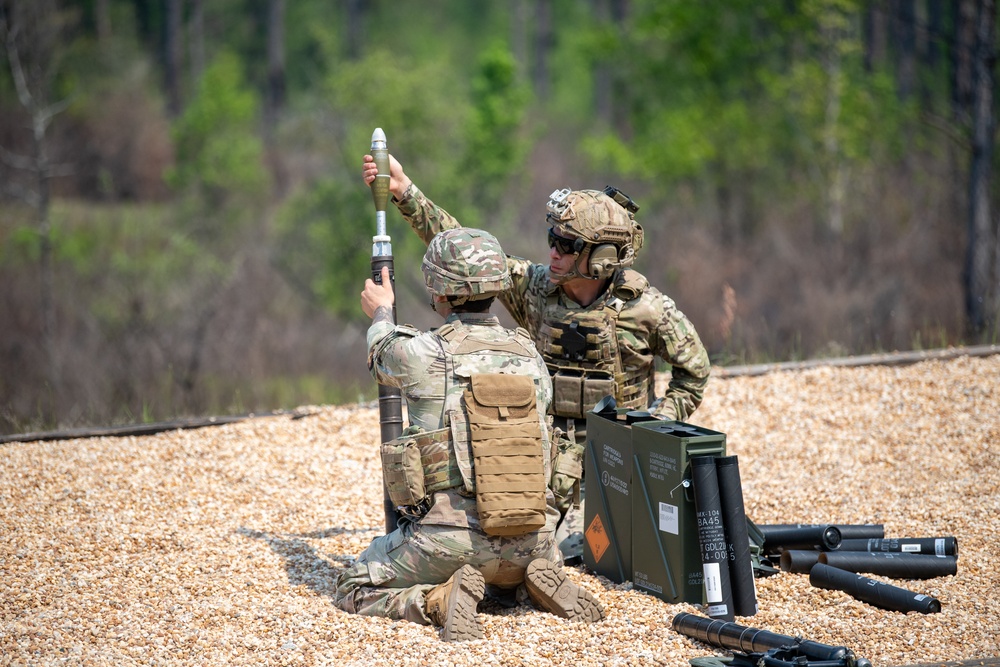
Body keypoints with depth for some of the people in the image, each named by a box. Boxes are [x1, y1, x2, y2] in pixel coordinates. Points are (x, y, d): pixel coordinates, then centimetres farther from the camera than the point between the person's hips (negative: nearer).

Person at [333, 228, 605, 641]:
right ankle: (541, 585, 4)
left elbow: (381, 359, 17)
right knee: (507, 584, 39)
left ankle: (437, 601, -11)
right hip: (530, 541, 5)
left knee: (353, 590, 15)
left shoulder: (421, 354, -9)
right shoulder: (529, 356, 5)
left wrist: (381, 314, 40)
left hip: (451, 538, -5)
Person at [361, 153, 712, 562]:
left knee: (573, 550, -16)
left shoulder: (645, 308, -11)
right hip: (551, 447, 3)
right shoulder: (535, 287, -5)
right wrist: (404, 191, -14)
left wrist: (659, 427, -8)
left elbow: (694, 370, 3)